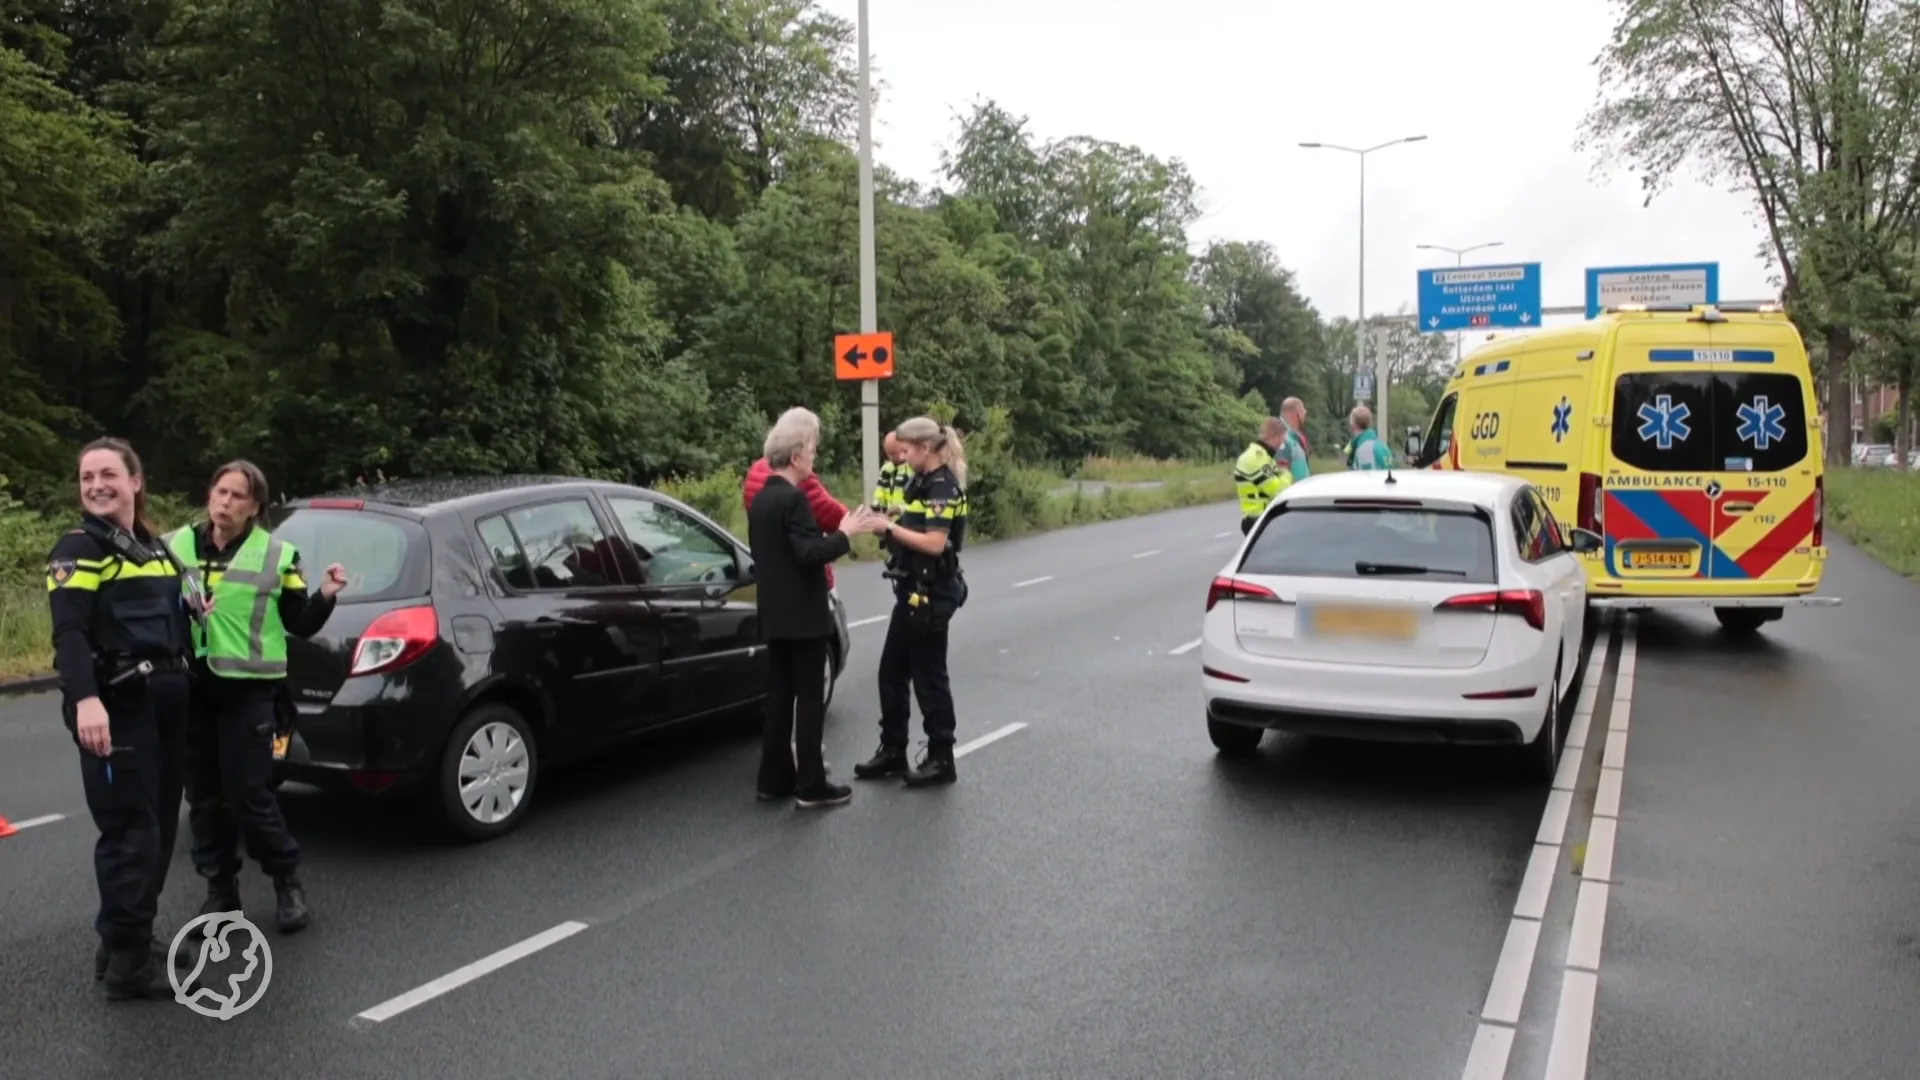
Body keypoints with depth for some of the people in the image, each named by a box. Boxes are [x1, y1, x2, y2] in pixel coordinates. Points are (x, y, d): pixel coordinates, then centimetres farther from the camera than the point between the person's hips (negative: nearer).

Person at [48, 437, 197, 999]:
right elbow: (70, 633, -19)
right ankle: (126, 961, -5)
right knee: (130, 829, -10)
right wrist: (86, 700, -31)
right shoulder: (78, 548, -5)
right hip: (117, 704, -8)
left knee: (160, 824, 11)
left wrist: (194, 610, 11)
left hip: (167, 700, 8)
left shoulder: (154, 546, 19)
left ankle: (129, 938, 22)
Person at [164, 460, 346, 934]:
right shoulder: (174, 547, 7)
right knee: (203, 797, 10)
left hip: (248, 693, -4)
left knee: (249, 795, -3)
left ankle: (288, 883, 14)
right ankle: (220, 887, 24)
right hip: (188, 689, 4)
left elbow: (300, 624, 3)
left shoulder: (277, 555, -1)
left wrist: (326, 598, -14)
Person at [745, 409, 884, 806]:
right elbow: (810, 554, -24)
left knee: (779, 696, 12)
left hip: (775, 616, 9)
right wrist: (844, 533, -13)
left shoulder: (762, 498, 11)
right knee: (809, 699, -2)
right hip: (802, 616, -9)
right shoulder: (793, 499, -17)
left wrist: (834, 534, 21)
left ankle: (774, 779, 17)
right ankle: (810, 785, 2)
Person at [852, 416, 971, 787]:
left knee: (928, 676, 0)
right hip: (912, 591, 9)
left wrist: (890, 527, -19)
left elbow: (935, 543, -25)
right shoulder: (922, 482, 12)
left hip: (932, 595, -9)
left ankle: (941, 759, 11)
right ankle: (892, 751, 23)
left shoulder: (943, 487, -16)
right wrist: (886, 524, -1)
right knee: (892, 673, 13)